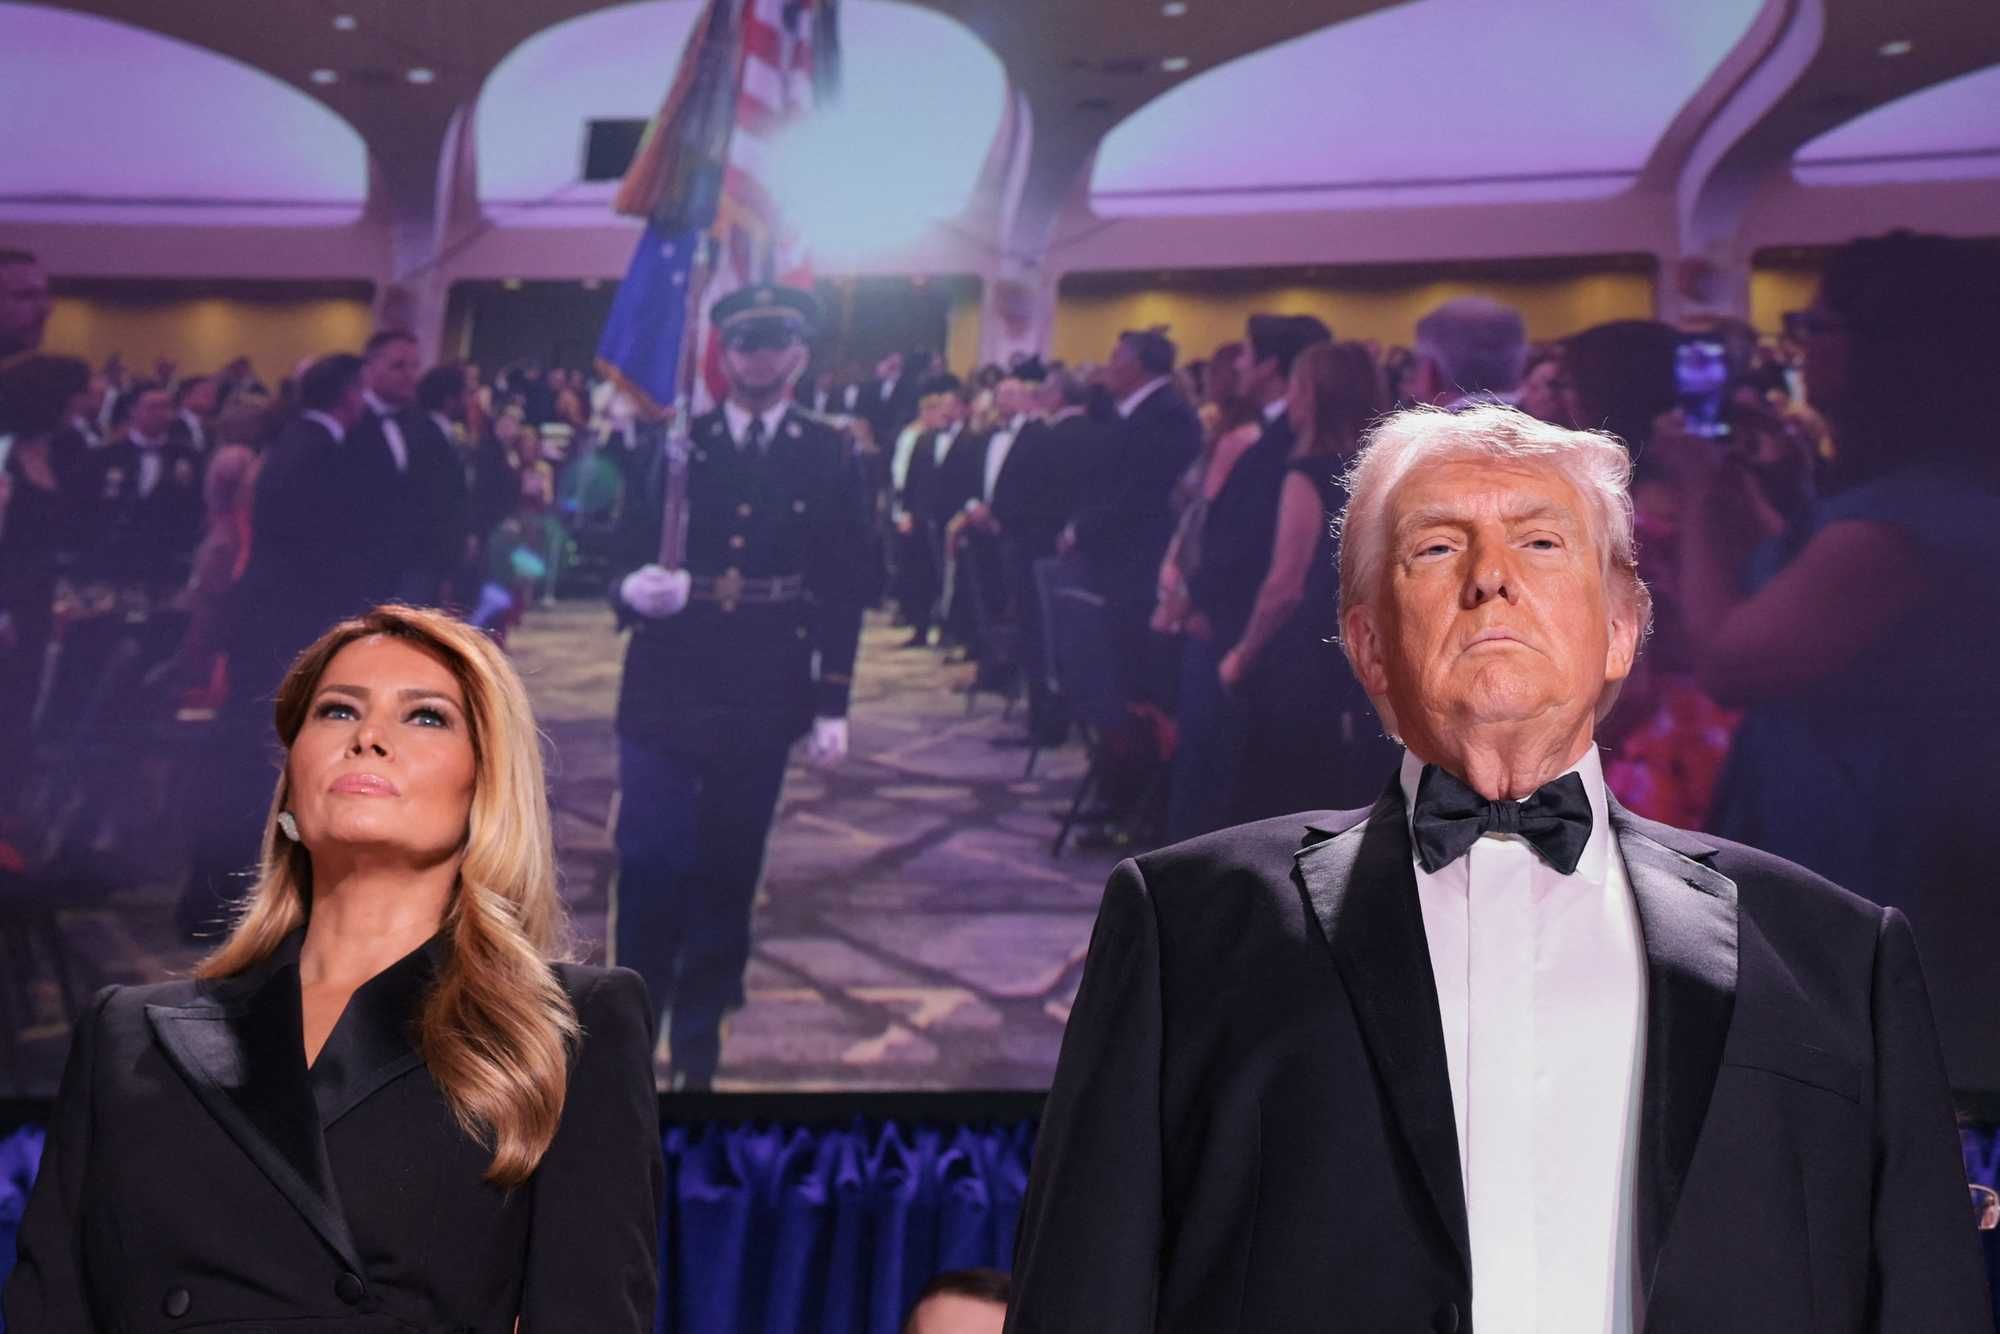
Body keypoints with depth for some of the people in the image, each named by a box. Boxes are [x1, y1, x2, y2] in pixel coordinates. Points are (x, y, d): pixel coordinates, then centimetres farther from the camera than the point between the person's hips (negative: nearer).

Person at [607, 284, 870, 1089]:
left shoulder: (829, 459, 4)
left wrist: (832, 704, -1)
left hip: (762, 698, 1)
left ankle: (699, 1046, 18)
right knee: (650, 863, -6)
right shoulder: (673, 446, 4)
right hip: (667, 689, 0)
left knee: (728, 873, 7)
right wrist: (635, 589, -22)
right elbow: (627, 553, 2)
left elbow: (842, 589, 3)